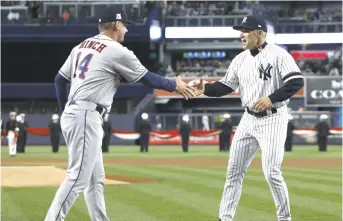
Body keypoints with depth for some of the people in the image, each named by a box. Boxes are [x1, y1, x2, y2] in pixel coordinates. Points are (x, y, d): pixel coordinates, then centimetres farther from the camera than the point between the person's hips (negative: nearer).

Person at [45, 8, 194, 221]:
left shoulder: (81, 47, 16)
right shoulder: (117, 51, -7)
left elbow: (60, 79, 19)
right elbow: (147, 78, 2)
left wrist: (65, 112, 25)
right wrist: (175, 85, 17)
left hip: (71, 114, 9)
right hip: (86, 117, -9)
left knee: (95, 178, 13)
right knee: (78, 177, -12)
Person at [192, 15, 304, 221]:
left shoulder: (278, 54, -12)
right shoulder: (240, 59, 8)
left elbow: (297, 81, -19)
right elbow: (225, 87, 11)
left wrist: (271, 98, -27)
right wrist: (205, 89, -7)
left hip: (273, 119, -7)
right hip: (249, 119, 7)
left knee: (272, 173, -12)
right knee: (234, 170, 6)